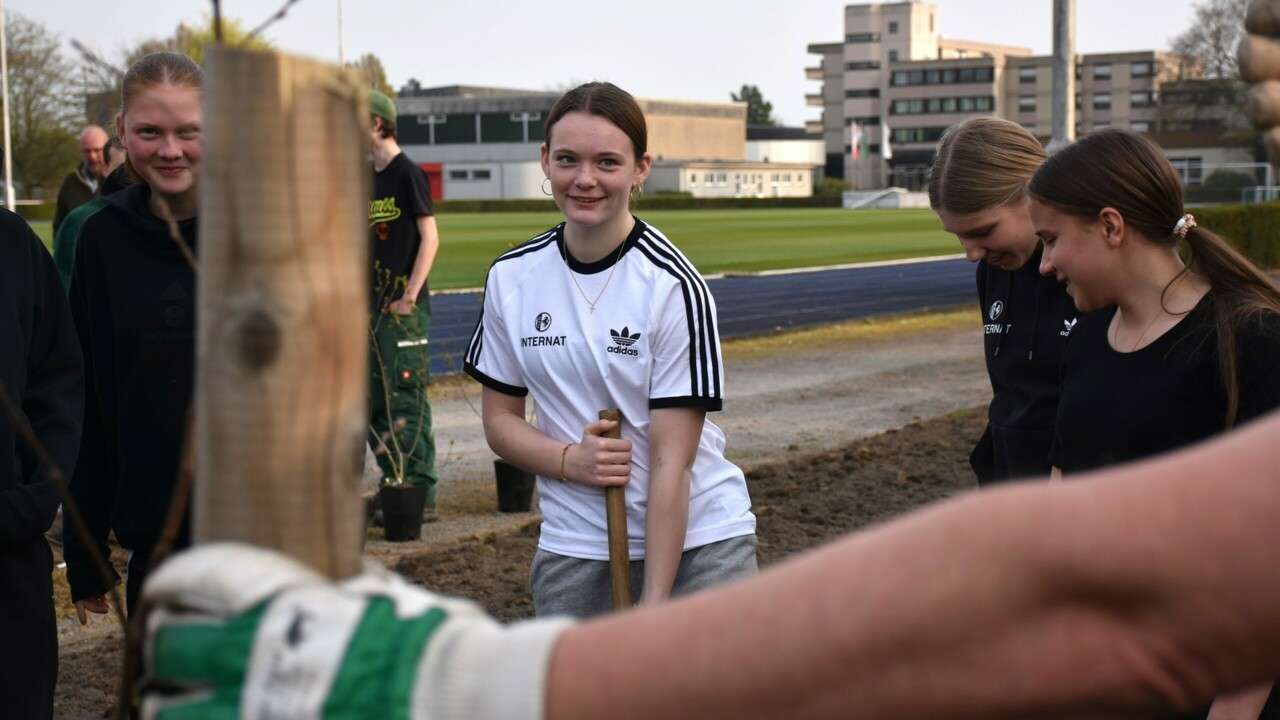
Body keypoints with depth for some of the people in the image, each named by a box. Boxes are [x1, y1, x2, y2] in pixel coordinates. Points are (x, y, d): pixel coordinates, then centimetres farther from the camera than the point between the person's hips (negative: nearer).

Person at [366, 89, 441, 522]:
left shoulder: (408, 174, -8)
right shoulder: (369, 179, 16)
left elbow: (430, 238, -12)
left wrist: (410, 296, -16)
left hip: (405, 309, -9)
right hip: (373, 305, 9)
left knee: (407, 398, -8)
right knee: (373, 401, 10)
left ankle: (422, 495, -5)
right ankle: (395, 485, 19)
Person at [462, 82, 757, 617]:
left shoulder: (675, 287, -13)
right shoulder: (511, 277, 0)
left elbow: (671, 462, -15)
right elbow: (499, 417, 9)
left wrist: (654, 606, -18)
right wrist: (570, 460, -12)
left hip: (698, 540, -3)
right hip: (573, 548, 3)